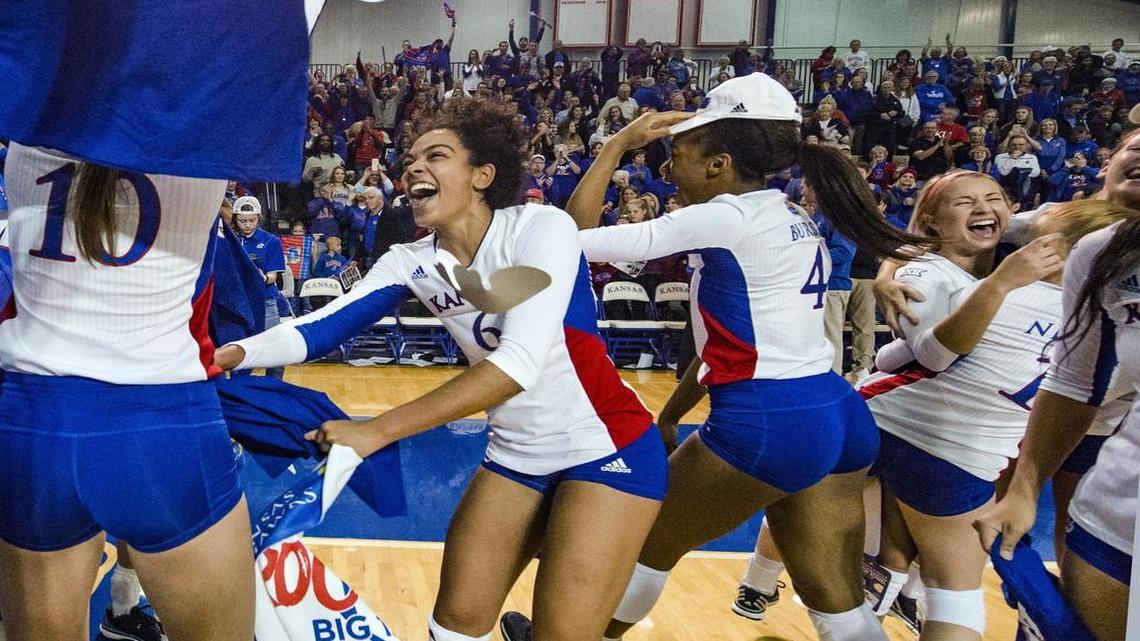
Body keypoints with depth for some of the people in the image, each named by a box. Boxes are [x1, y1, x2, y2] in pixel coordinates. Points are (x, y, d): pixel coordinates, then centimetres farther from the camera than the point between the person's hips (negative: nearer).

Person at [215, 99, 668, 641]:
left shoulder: (540, 227, -20)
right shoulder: (411, 262, -2)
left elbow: (521, 363, -31)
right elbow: (321, 328, -8)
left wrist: (377, 430, -32)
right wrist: (232, 354, -28)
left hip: (606, 449, -5)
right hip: (516, 455, 6)